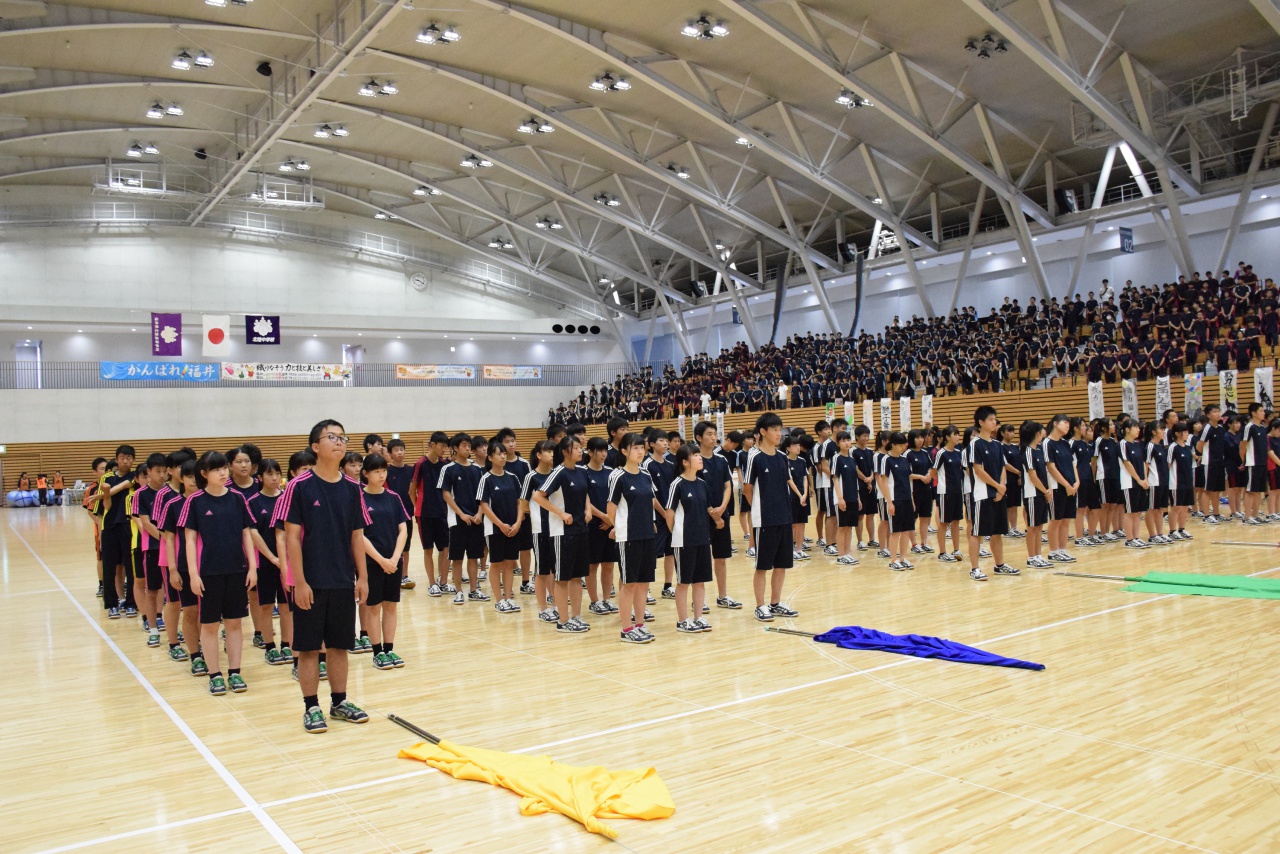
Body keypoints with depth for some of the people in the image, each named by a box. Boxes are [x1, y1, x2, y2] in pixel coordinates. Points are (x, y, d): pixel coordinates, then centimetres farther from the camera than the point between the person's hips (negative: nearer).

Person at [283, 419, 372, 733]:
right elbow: (292, 536, -9)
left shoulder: (352, 488, 4)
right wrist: (300, 581, -12)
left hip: (344, 582, 4)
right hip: (312, 583, -4)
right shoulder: (299, 486, -8)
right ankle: (311, 708, 16)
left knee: (340, 645, 12)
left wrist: (362, 577, 5)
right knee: (308, 647, 4)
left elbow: (357, 535, 8)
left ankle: (339, 702, 24)